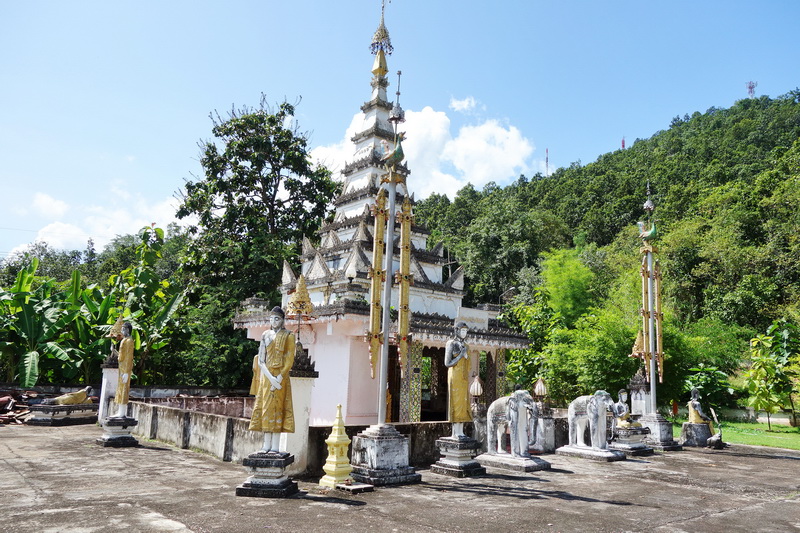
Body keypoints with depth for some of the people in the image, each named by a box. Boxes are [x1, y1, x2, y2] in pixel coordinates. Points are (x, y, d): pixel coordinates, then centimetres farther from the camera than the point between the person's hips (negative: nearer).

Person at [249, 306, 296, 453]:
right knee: (265, 407, 4)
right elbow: (260, 359, 3)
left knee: (276, 408, -6)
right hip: (266, 376, 4)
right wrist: (270, 377, -11)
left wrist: (279, 378, -16)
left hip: (280, 376, -4)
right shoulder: (266, 335, 10)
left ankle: (275, 446, -3)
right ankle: (266, 445, 10)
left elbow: (289, 360, -6)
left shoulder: (288, 336, 0)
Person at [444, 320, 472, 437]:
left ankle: (460, 432, 7)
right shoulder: (451, 344, -4)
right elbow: (447, 363, -11)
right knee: (456, 402, -9)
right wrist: (461, 355, -13)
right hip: (455, 377, -7)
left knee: (464, 404, 4)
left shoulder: (465, 346, 17)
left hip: (464, 378, 7)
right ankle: (456, 432, -8)